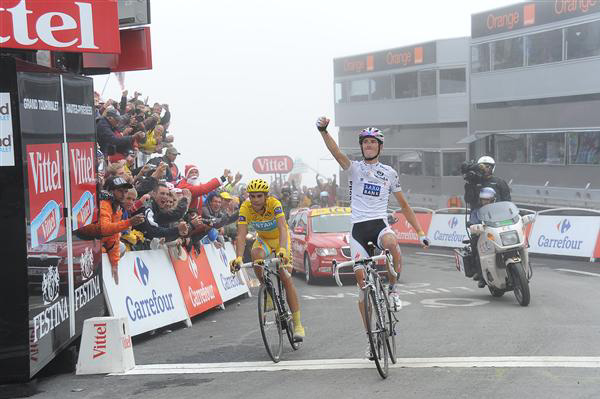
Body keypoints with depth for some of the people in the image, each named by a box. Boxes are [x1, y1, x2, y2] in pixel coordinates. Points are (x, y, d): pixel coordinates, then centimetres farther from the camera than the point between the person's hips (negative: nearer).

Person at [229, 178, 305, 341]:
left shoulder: (274, 204, -32)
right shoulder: (245, 208, -26)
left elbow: (283, 228, -45)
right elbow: (241, 235, -34)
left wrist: (282, 250, -63)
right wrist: (239, 258, -50)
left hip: (280, 238, -2)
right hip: (263, 239, 2)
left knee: (286, 277, -14)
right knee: (256, 254, -34)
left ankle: (297, 324, -7)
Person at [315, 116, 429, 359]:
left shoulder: (389, 173, 13)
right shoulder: (354, 168, 7)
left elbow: (404, 206, 18)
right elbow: (336, 153, -14)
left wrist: (420, 232, 13)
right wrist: (323, 131, -33)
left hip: (380, 224, 0)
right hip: (358, 229, 0)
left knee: (392, 244, -37)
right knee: (362, 280, -3)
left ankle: (392, 289, -12)